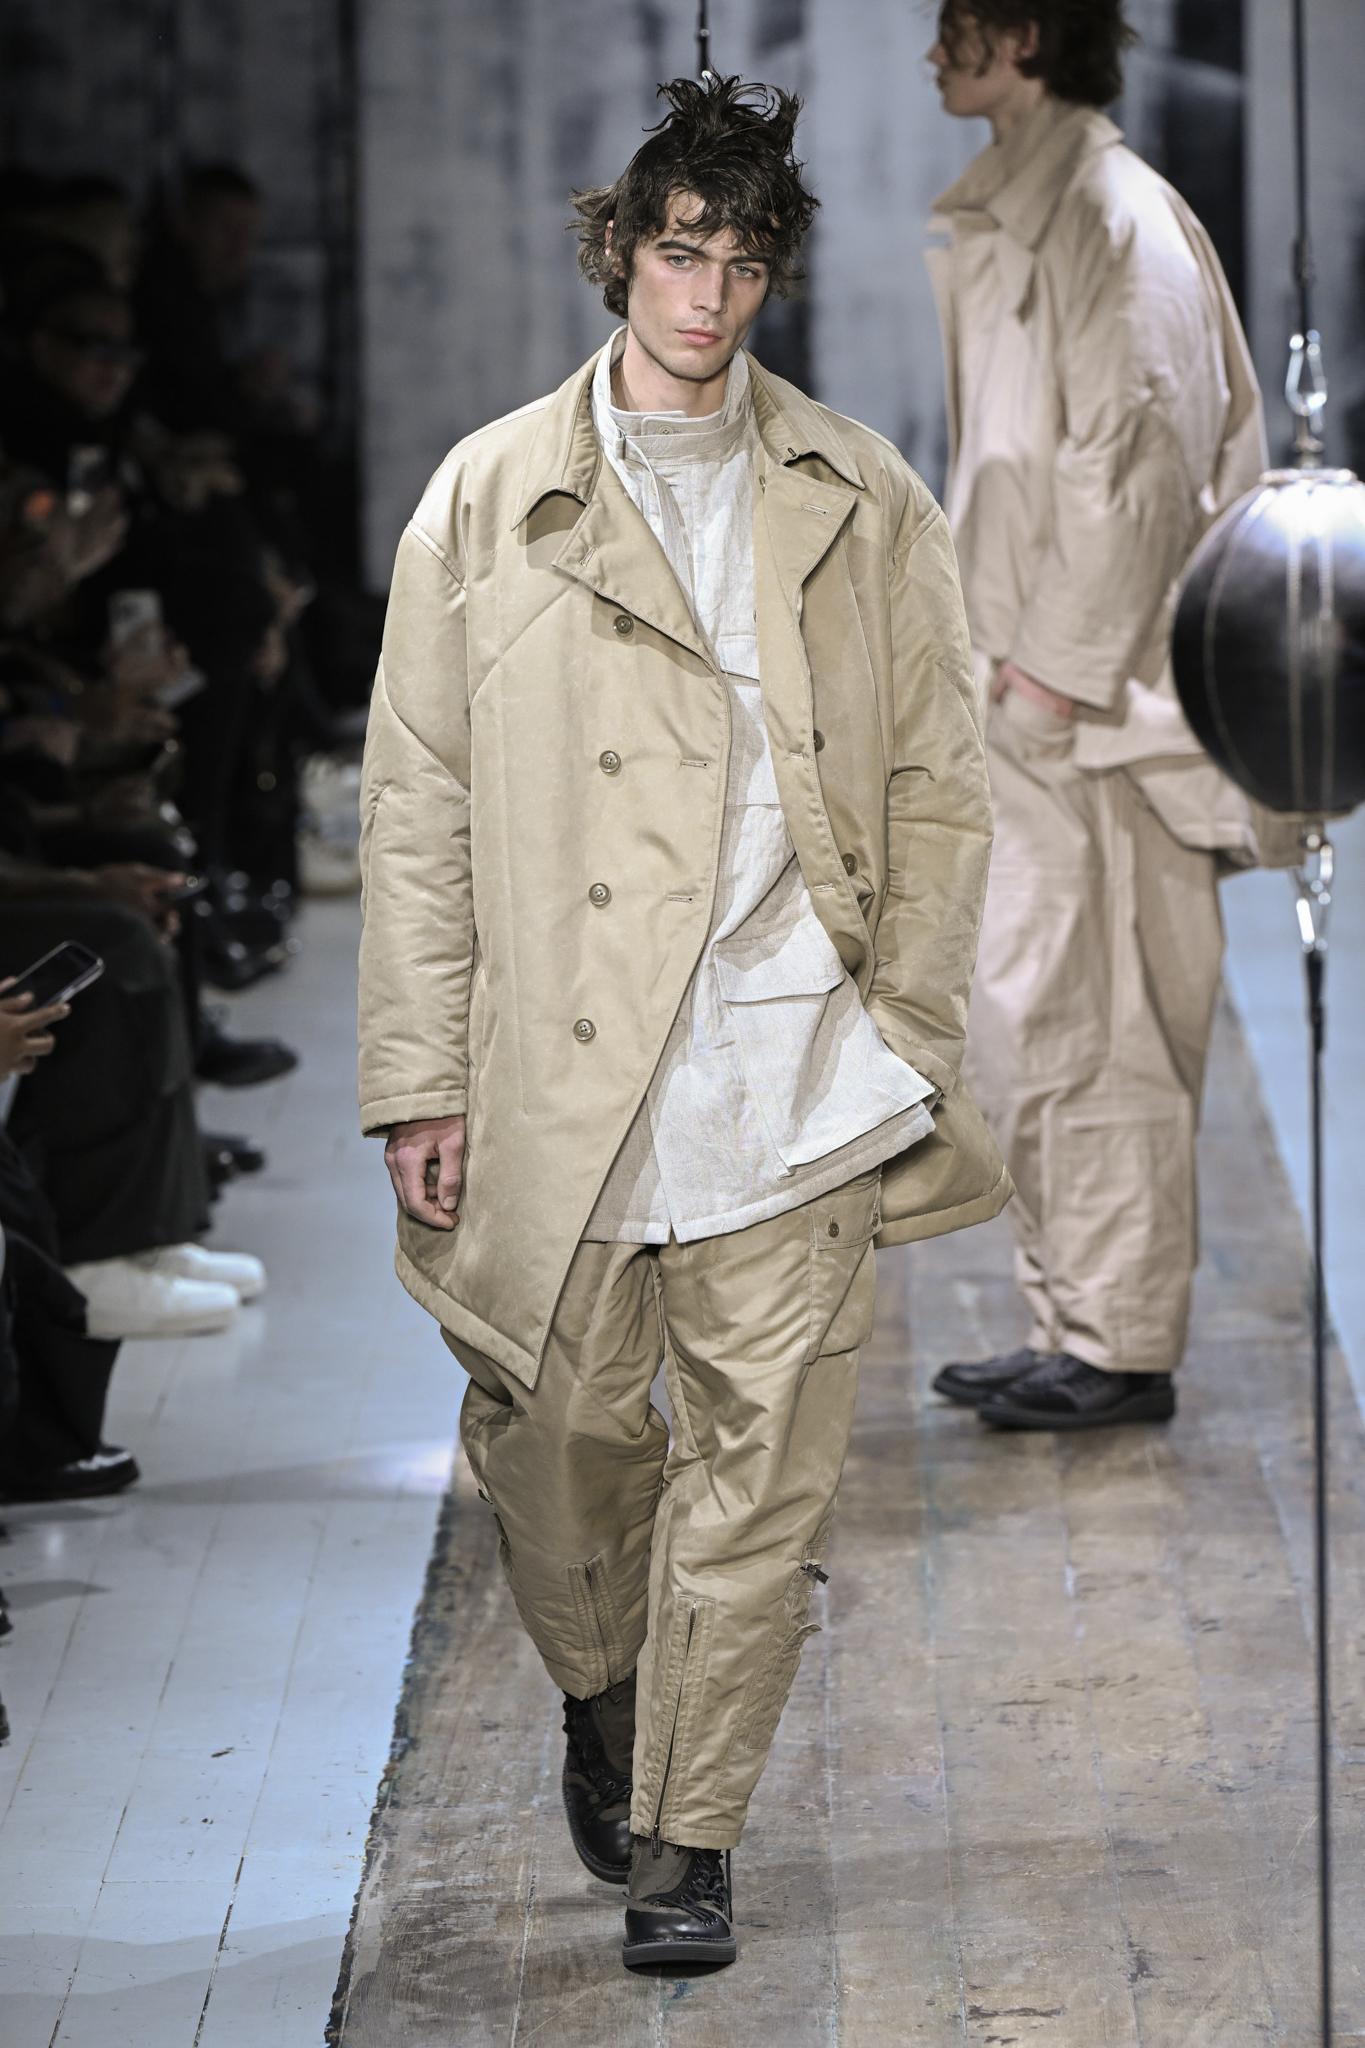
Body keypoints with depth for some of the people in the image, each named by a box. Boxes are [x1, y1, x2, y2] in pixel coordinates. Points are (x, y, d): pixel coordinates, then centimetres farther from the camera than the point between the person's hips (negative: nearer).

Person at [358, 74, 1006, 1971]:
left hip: (798, 1076, 0)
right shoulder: (490, 499, 5)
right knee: (560, 1433, 9)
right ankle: (601, 1689, 40)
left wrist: (910, 1033, 2)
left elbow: (938, 785, 11)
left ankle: (686, 1835, 12)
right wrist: (422, 1082, 0)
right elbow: (418, 808, 5)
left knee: (761, 1463, -1)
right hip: (561, 1074, 0)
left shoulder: (865, 505, 8)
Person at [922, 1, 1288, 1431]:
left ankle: (1116, 1346, -1)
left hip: (1084, 701, -10)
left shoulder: (1107, 215, -13)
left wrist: (1057, 666, -19)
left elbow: (1135, 453, -19)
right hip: (1028, 687, 10)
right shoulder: (1017, 214, 17)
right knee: (1032, 1026, 12)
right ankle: (1076, 1327, 18)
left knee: (1071, 1018, -6)